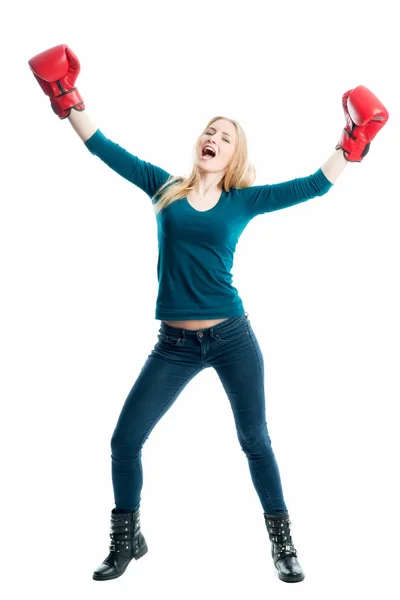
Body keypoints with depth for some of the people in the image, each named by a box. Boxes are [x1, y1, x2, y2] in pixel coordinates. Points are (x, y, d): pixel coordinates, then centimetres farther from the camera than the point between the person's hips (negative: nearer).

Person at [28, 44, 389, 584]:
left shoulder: (243, 201, 3)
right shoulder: (165, 188, 6)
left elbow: (317, 184, 1)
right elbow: (105, 148, 6)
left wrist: (355, 139, -6)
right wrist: (65, 98, 2)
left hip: (232, 337, -1)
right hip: (174, 344, 2)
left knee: (255, 442, 8)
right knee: (125, 441, 1)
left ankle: (283, 544, 26)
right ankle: (126, 541, 24)